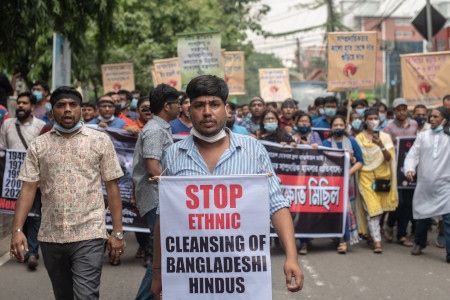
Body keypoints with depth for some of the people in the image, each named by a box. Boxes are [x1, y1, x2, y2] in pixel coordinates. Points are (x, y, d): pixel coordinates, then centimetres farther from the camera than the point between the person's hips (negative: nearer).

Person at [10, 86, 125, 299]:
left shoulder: (100, 141, 1)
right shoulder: (38, 145, 6)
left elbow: (112, 187, 2)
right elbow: (28, 188, 3)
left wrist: (117, 232, -2)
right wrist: (17, 230, -8)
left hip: (89, 236, -3)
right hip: (50, 237, 3)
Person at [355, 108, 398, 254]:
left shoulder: (385, 137, 6)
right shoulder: (359, 138, 6)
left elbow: (389, 158, -5)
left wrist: (381, 145, -20)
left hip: (382, 176, 1)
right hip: (366, 176, -1)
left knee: (379, 208, 4)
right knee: (372, 208, -9)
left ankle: (372, 235, 24)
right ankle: (377, 241, -10)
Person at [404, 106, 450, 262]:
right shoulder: (422, 136, 7)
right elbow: (413, 155, 2)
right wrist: (409, 169, -16)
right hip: (424, 184, 3)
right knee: (422, 216, 15)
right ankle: (419, 243, 38)